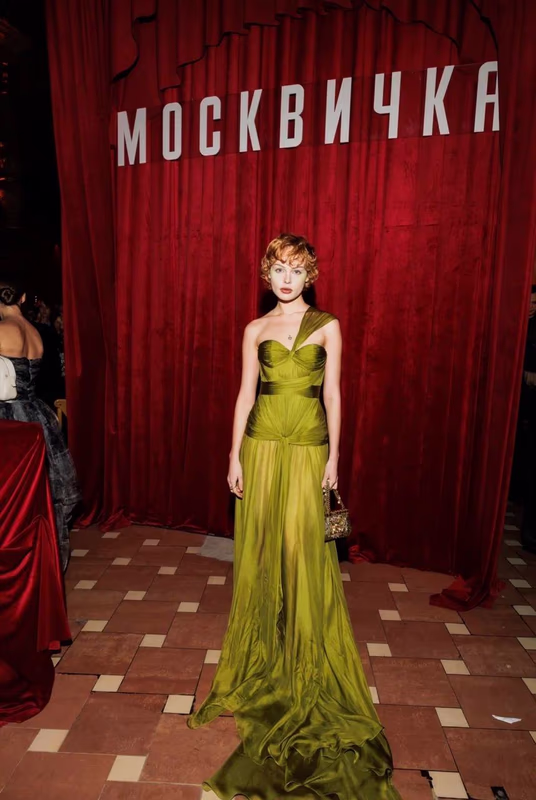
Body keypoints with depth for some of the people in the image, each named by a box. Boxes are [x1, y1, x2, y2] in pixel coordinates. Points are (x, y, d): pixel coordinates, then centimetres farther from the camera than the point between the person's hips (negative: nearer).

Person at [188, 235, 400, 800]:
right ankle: (264, 643, 28)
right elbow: (245, 394, 5)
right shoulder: (255, 330, 8)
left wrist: (334, 455, -2)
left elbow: (332, 394, 2)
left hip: (308, 447, -2)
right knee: (262, 546, 9)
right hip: (262, 444, 2)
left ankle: (303, 650, 23)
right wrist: (235, 456, 0)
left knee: (303, 549, 3)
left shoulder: (327, 326, 3)